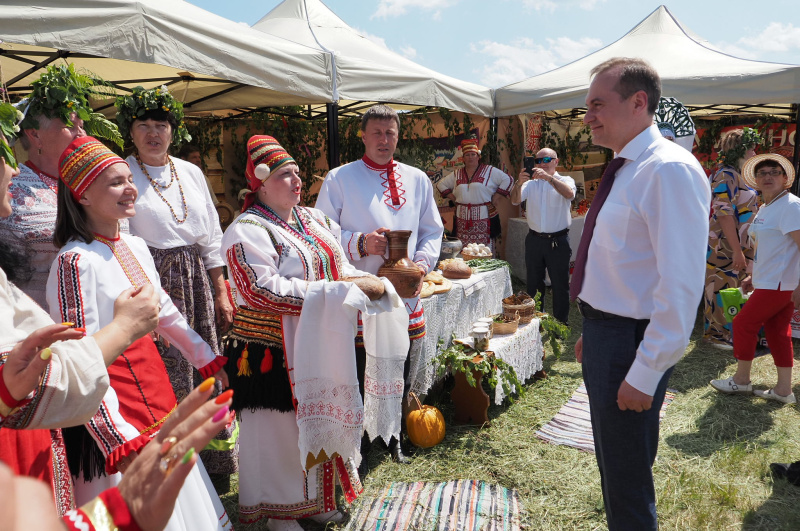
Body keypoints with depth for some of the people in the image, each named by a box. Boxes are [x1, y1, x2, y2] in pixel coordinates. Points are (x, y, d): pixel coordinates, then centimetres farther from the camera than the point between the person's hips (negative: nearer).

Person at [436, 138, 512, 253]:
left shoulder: (490, 171, 3)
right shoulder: (457, 174, 14)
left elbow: (508, 180, -1)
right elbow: (441, 184, 22)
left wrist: (494, 198, -5)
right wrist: (453, 198, 10)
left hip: (483, 217, -3)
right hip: (462, 218, 3)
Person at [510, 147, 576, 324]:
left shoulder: (565, 181, 2)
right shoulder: (531, 183, 9)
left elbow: (570, 194, -22)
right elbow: (515, 200, -7)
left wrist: (548, 177, -35)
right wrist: (519, 183, -28)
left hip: (558, 241, -3)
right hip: (534, 240, 3)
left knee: (560, 284, 3)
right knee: (534, 283, 12)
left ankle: (561, 323, 15)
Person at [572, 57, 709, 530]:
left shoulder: (670, 170, -20)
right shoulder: (625, 171, 10)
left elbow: (681, 285, -24)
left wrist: (645, 374, -22)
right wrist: (594, 331, 17)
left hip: (633, 343, -9)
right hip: (604, 330, 9)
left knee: (628, 482, 6)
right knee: (611, 463, 24)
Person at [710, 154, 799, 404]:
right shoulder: (765, 209, 15)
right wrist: (754, 276, 21)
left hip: (778, 284, -9)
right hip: (769, 282, 9)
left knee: (744, 323, -2)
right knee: (777, 332, 10)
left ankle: (741, 381, 13)